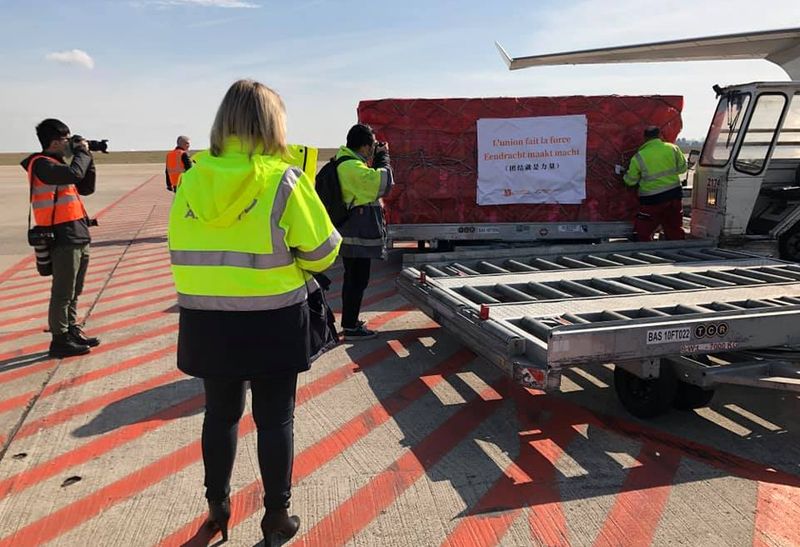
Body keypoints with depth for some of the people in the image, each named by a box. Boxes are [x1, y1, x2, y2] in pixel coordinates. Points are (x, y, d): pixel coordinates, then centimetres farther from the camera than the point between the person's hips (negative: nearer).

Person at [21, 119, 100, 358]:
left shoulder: (58, 163, 17)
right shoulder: (42, 164, -10)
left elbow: (86, 188, 19)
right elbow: (74, 173, -27)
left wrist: (86, 157, 9)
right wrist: (83, 152, -9)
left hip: (78, 236, 9)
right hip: (62, 238, -9)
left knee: (74, 291, 16)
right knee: (63, 292, -4)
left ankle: (73, 331, 27)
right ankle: (60, 340, 4)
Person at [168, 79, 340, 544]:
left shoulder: (193, 179, -3)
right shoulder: (284, 181, -14)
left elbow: (182, 251, 3)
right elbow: (322, 252, -9)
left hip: (207, 320, 4)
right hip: (271, 321, -3)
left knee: (221, 413, 20)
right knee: (275, 418, 11)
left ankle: (218, 506, 35)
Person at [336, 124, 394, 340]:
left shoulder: (348, 164, 13)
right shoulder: (352, 167, -20)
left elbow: (370, 185, 20)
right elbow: (384, 184, -23)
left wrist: (376, 160, 9)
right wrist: (383, 158, -8)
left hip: (352, 234, 11)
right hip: (358, 235, -11)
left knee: (352, 278, 19)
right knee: (358, 280, -4)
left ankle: (349, 320, 31)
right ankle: (351, 327, 3)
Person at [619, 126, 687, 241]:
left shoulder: (638, 157, -10)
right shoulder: (673, 148, -2)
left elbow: (631, 181, -1)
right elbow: (682, 168, 9)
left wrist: (625, 175, 21)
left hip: (652, 200, -4)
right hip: (673, 195, 4)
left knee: (641, 234, 4)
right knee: (675, 231, 17)